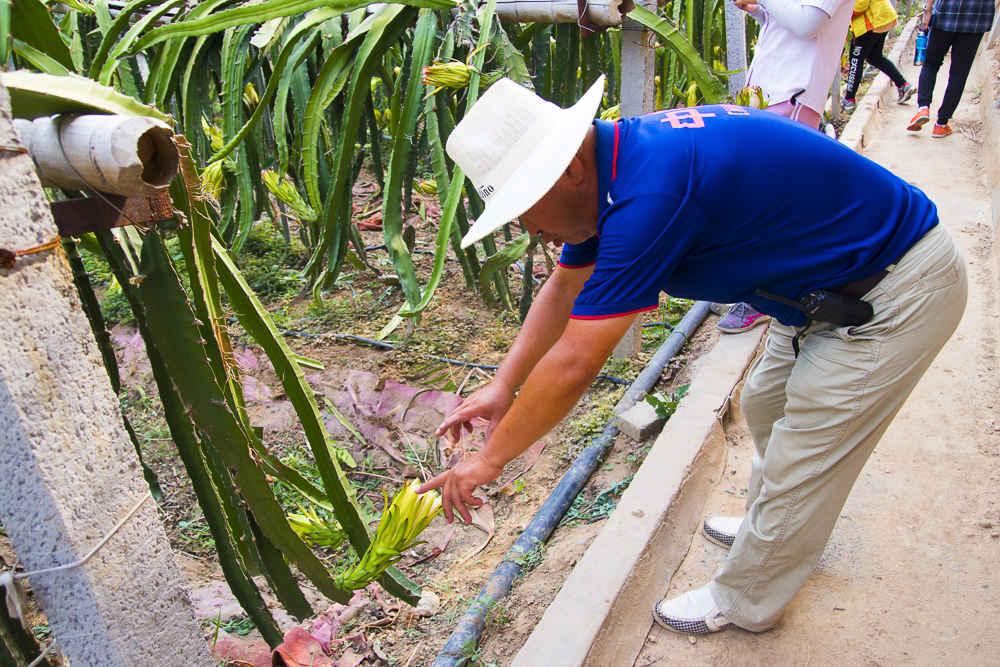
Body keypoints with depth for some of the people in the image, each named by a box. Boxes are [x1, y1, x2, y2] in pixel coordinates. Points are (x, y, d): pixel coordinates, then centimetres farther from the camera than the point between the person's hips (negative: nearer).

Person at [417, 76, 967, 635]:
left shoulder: (649, 196, -35)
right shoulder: (608, 165, -3)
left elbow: (573, 365, -31)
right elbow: (564, 289, 8)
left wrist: (490, 459, -17)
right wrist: (504, 386, 6)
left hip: (900, 294, -9)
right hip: (832, 280, 9)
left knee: (800, 462, 1)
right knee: (768, 408, 22)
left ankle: (745, 602, 24)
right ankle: (776, 528, 46)